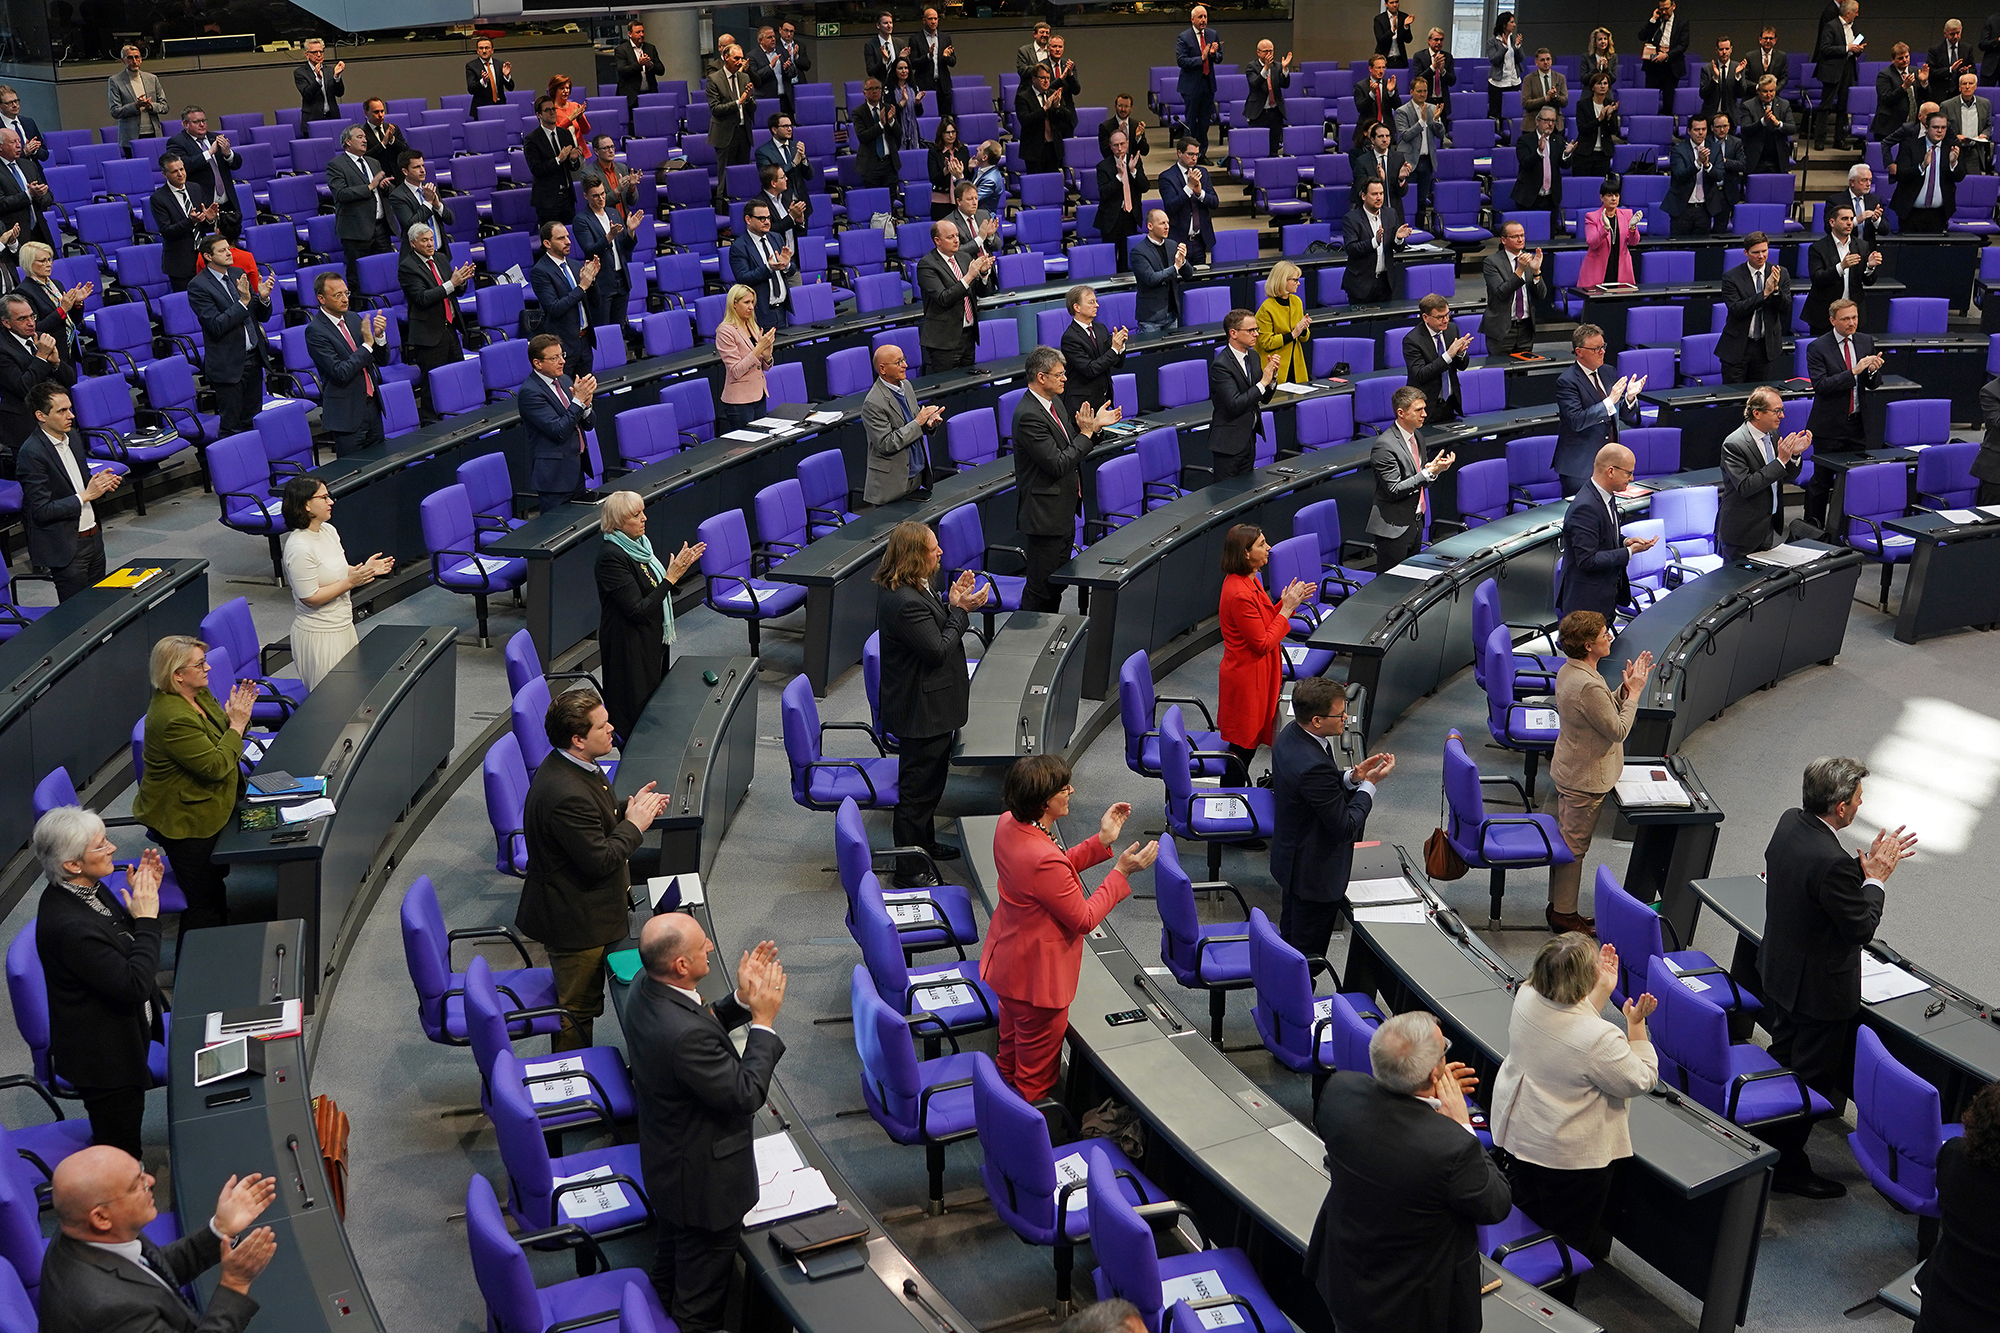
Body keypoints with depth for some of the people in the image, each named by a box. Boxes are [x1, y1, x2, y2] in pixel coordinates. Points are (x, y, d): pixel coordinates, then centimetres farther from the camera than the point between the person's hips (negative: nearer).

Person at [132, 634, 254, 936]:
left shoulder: (199, 695, 1)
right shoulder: (173, 718, -29)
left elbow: (222, 737, 13)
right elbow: (216, 766, -28)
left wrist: (239, 716, -7)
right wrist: (237, 724, -21)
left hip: (208, 808, 10)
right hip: (185, 822, -10)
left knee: (217, 878, 22)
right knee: (206, 900, -1)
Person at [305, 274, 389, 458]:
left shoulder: (354, 318, 9)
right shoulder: (315, 330, -12)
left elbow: (382, 360, 10)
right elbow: (341, 372, -21)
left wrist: (379, 336, -8)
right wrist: (367, 344, -17)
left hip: (372, 407, 7)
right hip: (347, 414, -7)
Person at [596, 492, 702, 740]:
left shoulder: (638, 544, 5)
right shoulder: (611, 557, -23)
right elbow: (638, 610, -26)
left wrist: (681, 566, 3)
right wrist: (670, 578, -26)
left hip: (653, 639, 9)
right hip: (630, 647, -9)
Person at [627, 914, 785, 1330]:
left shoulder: (647, 986, -13)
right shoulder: (685, 1033, -41)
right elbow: (745, 1096, -32)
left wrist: (742, 1000, -11)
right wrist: (764, 1020, -26)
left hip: (665, 1160, 10)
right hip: (704, 1179, -10)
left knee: (674, 1243, 34)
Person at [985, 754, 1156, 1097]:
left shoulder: (1008, 825, -10)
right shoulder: (1044, 859, -38)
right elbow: (1084, 919, -24)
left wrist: (1102, 841, -2)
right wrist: (1121, 873, -19)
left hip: (1006, 962, 9)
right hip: (1037, 977, -9)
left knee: (1013, 1038, 30)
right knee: (1039, 1053, 15)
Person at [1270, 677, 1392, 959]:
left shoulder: (1290, 735, -6)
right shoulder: (1313, 765, -35)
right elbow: (1346, 827, -27)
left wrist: (1352, 776, -5)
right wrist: (1369, 783, -16)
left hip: (1289, 859, 10)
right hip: (1316, 873, -10)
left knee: (1291, 935, 27)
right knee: (1308, 954, 8)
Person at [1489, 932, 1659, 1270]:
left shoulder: (1526, 997, -15)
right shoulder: (1600, 1039, -36)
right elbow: (1641, 1081, -18)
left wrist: (1603, 989, 5)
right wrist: (1636, 1024, -17)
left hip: (1516, 1129, 7)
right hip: (1568, 1153, -7)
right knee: (1572, 1237, 17)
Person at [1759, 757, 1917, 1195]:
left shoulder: (1789, 822, -7)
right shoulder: (1833, 863, -35)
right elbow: (1861, 927, -23)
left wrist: (1866, 864, 1)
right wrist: (1876, 877, -12)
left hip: (1779, 972, 9)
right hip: (1819, 988, -9)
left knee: (1783, 1059, 27)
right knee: (1811, 1078, 10)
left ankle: (1762, 1143, 44)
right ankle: (1787, 1166, 24)